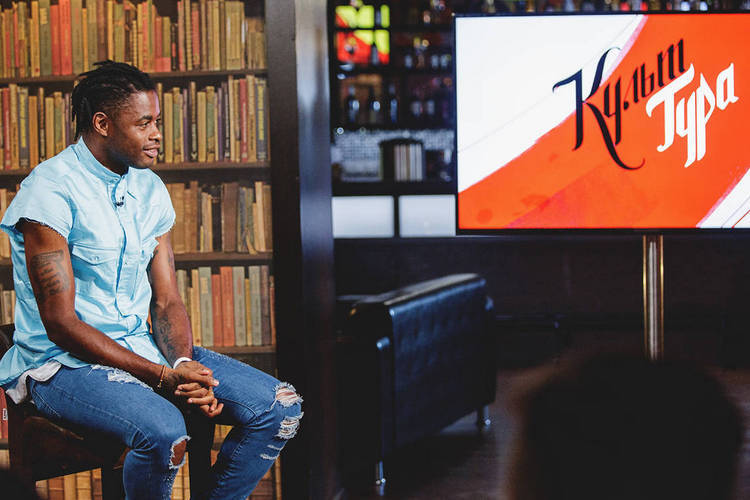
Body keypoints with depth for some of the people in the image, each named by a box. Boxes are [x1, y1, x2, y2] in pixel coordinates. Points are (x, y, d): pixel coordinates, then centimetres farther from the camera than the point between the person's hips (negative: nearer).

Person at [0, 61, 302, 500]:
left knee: (280, 407, -8)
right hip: (66, 364, -7)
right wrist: (162, 376, -22)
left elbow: (167, 303, 9)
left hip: (144, 348, 7)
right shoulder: (51, 191, -14)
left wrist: (184, 367, -14)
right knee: (164, 431, -36)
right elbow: (60, 324, -17)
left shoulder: (150, 190, 9)